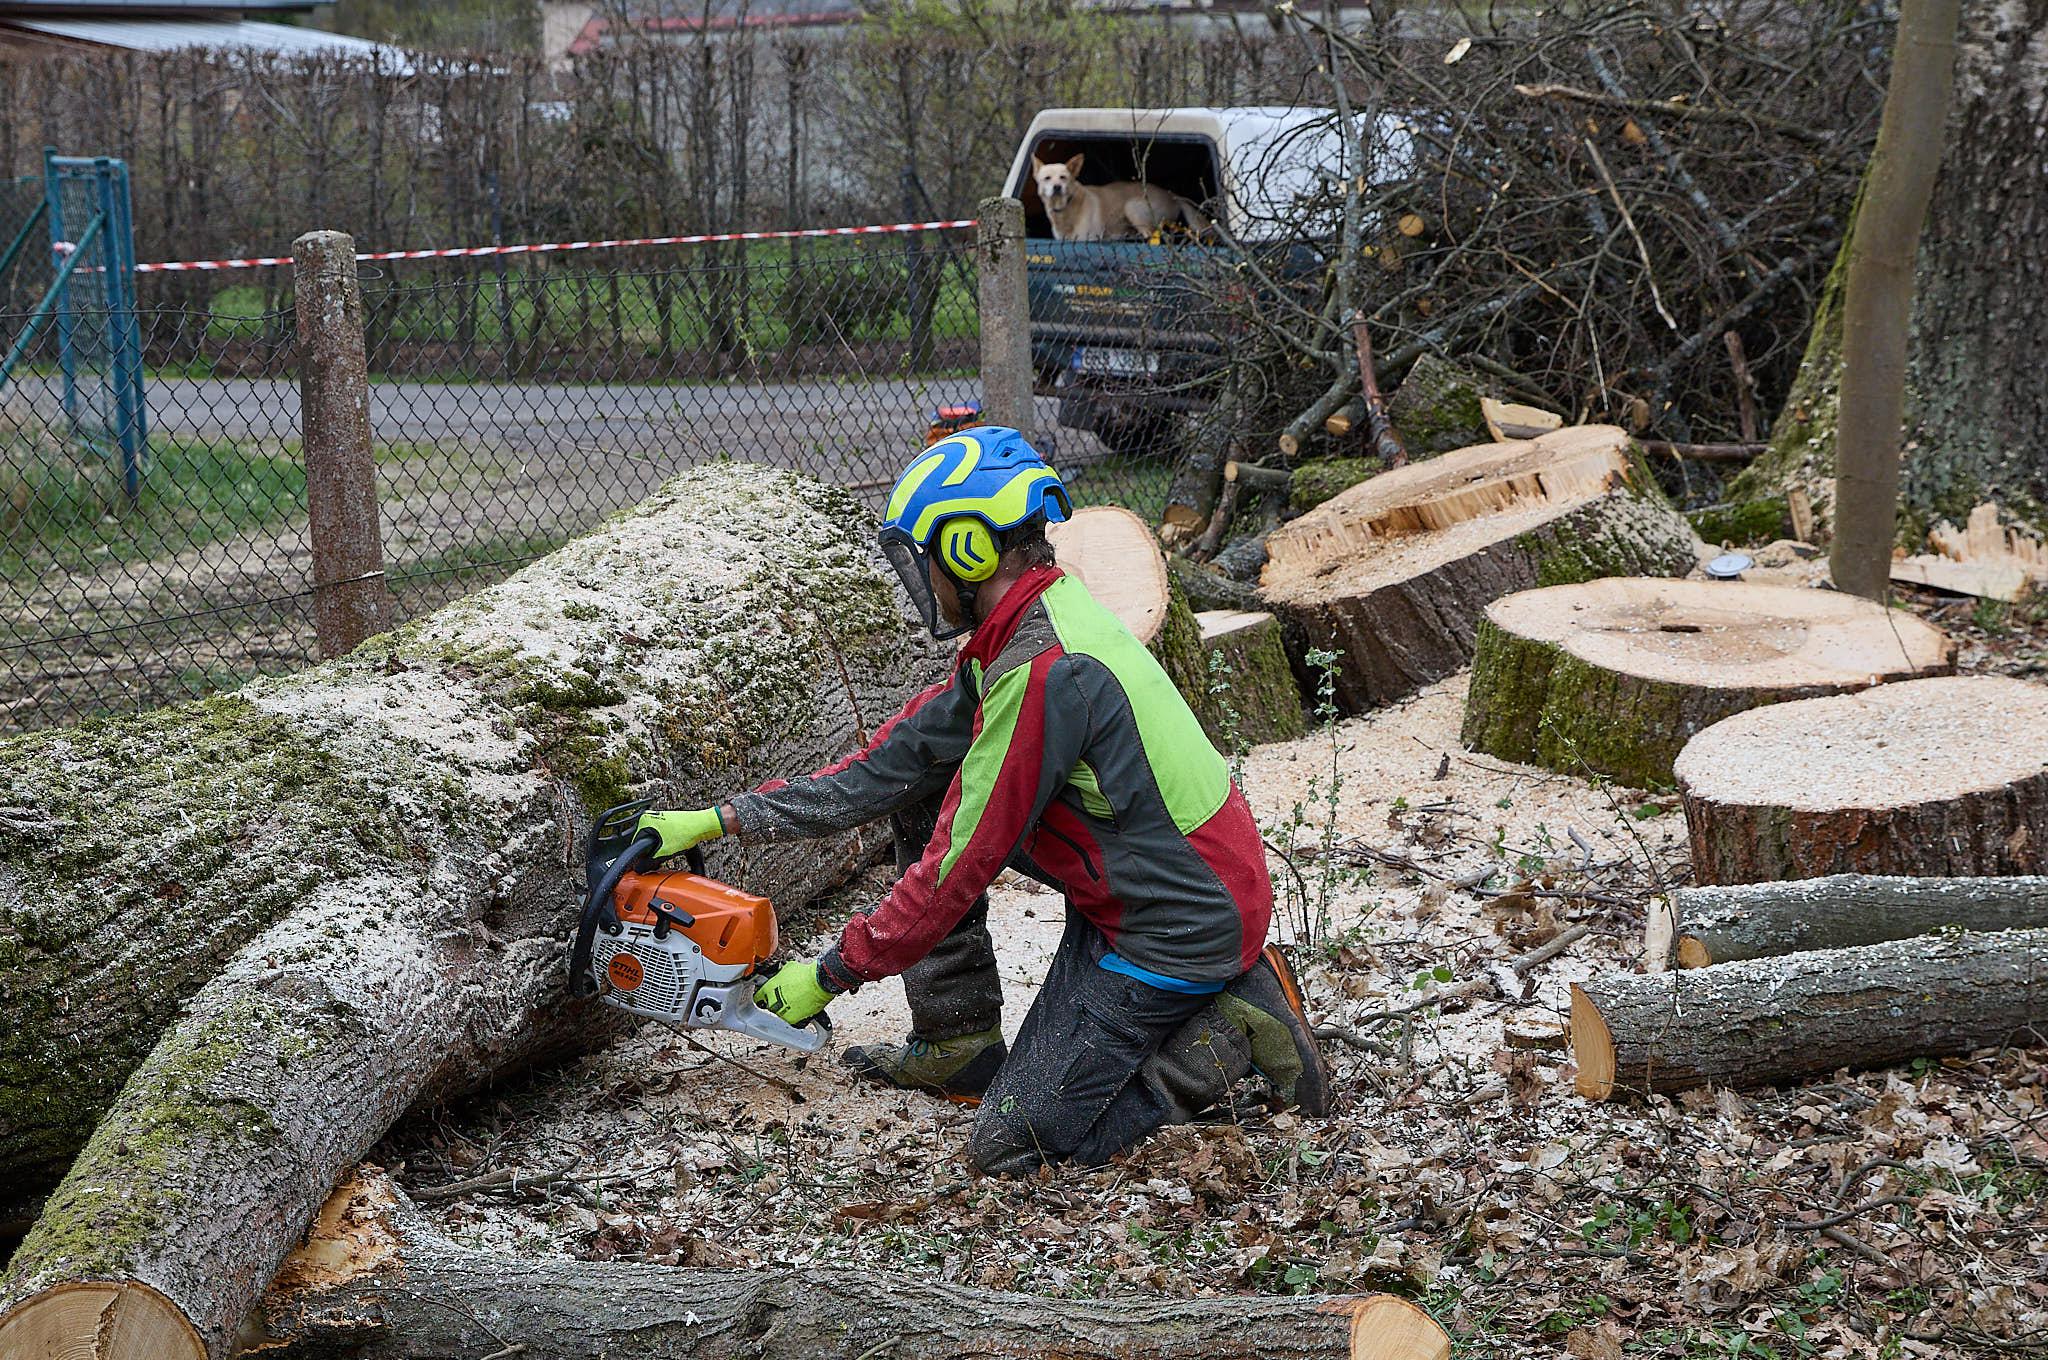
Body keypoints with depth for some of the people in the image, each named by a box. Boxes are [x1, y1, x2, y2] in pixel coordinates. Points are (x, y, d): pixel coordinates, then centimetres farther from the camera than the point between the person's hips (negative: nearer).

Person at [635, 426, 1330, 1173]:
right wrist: (725, 819, 7)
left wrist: (831, 974, -10)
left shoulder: (1042, 671, -27)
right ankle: (958, 1042, 14)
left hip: (1181, 928, -9)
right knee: (927, 792, 10)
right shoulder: (1023, 630, 4)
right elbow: (895, 760, 7)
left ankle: (1231, 1032, 4)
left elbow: (962, 865, -21)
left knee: (1014, 1139, -5)